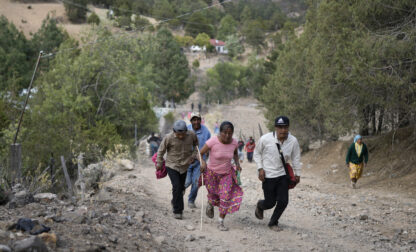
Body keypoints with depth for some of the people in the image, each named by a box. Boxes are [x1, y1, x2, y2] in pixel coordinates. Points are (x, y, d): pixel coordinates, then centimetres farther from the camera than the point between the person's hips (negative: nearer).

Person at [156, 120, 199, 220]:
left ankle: (174, 201, 43)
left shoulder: (191, 135, -14)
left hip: (184, 166, 4)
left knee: (181, 187, 16)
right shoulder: (169, 138, -22)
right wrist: (159, 164, 4)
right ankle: (177, 211, -6)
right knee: (177, 186, -15)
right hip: (172, 166, -4)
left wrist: (193, 155, -2)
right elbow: (161, 151, -6)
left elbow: (196, 144, 9)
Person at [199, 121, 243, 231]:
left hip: (227, 174, 2)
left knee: (226, 197, -12)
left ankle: (221, 223, 2)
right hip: (211, 173, -2)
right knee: (214, 198, 10)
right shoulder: (213, 141, -26)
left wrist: (237, 163, -7)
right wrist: (203, 162, -37)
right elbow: (199, 154, -17)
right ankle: (210, 204, 48)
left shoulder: (234, 142, -13)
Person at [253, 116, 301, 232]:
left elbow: (296, 158, 5)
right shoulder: (265, 139, -16)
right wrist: (260, 168, -7)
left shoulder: (293, 141, -10)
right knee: (270, 203, 1)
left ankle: (273, 223, 21)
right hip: (268, 175, -2)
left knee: (283, 201, -3)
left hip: (283, 175, 3)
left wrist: (297, 174, 9)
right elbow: (257, 153, 1)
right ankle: (260, 206, 40)